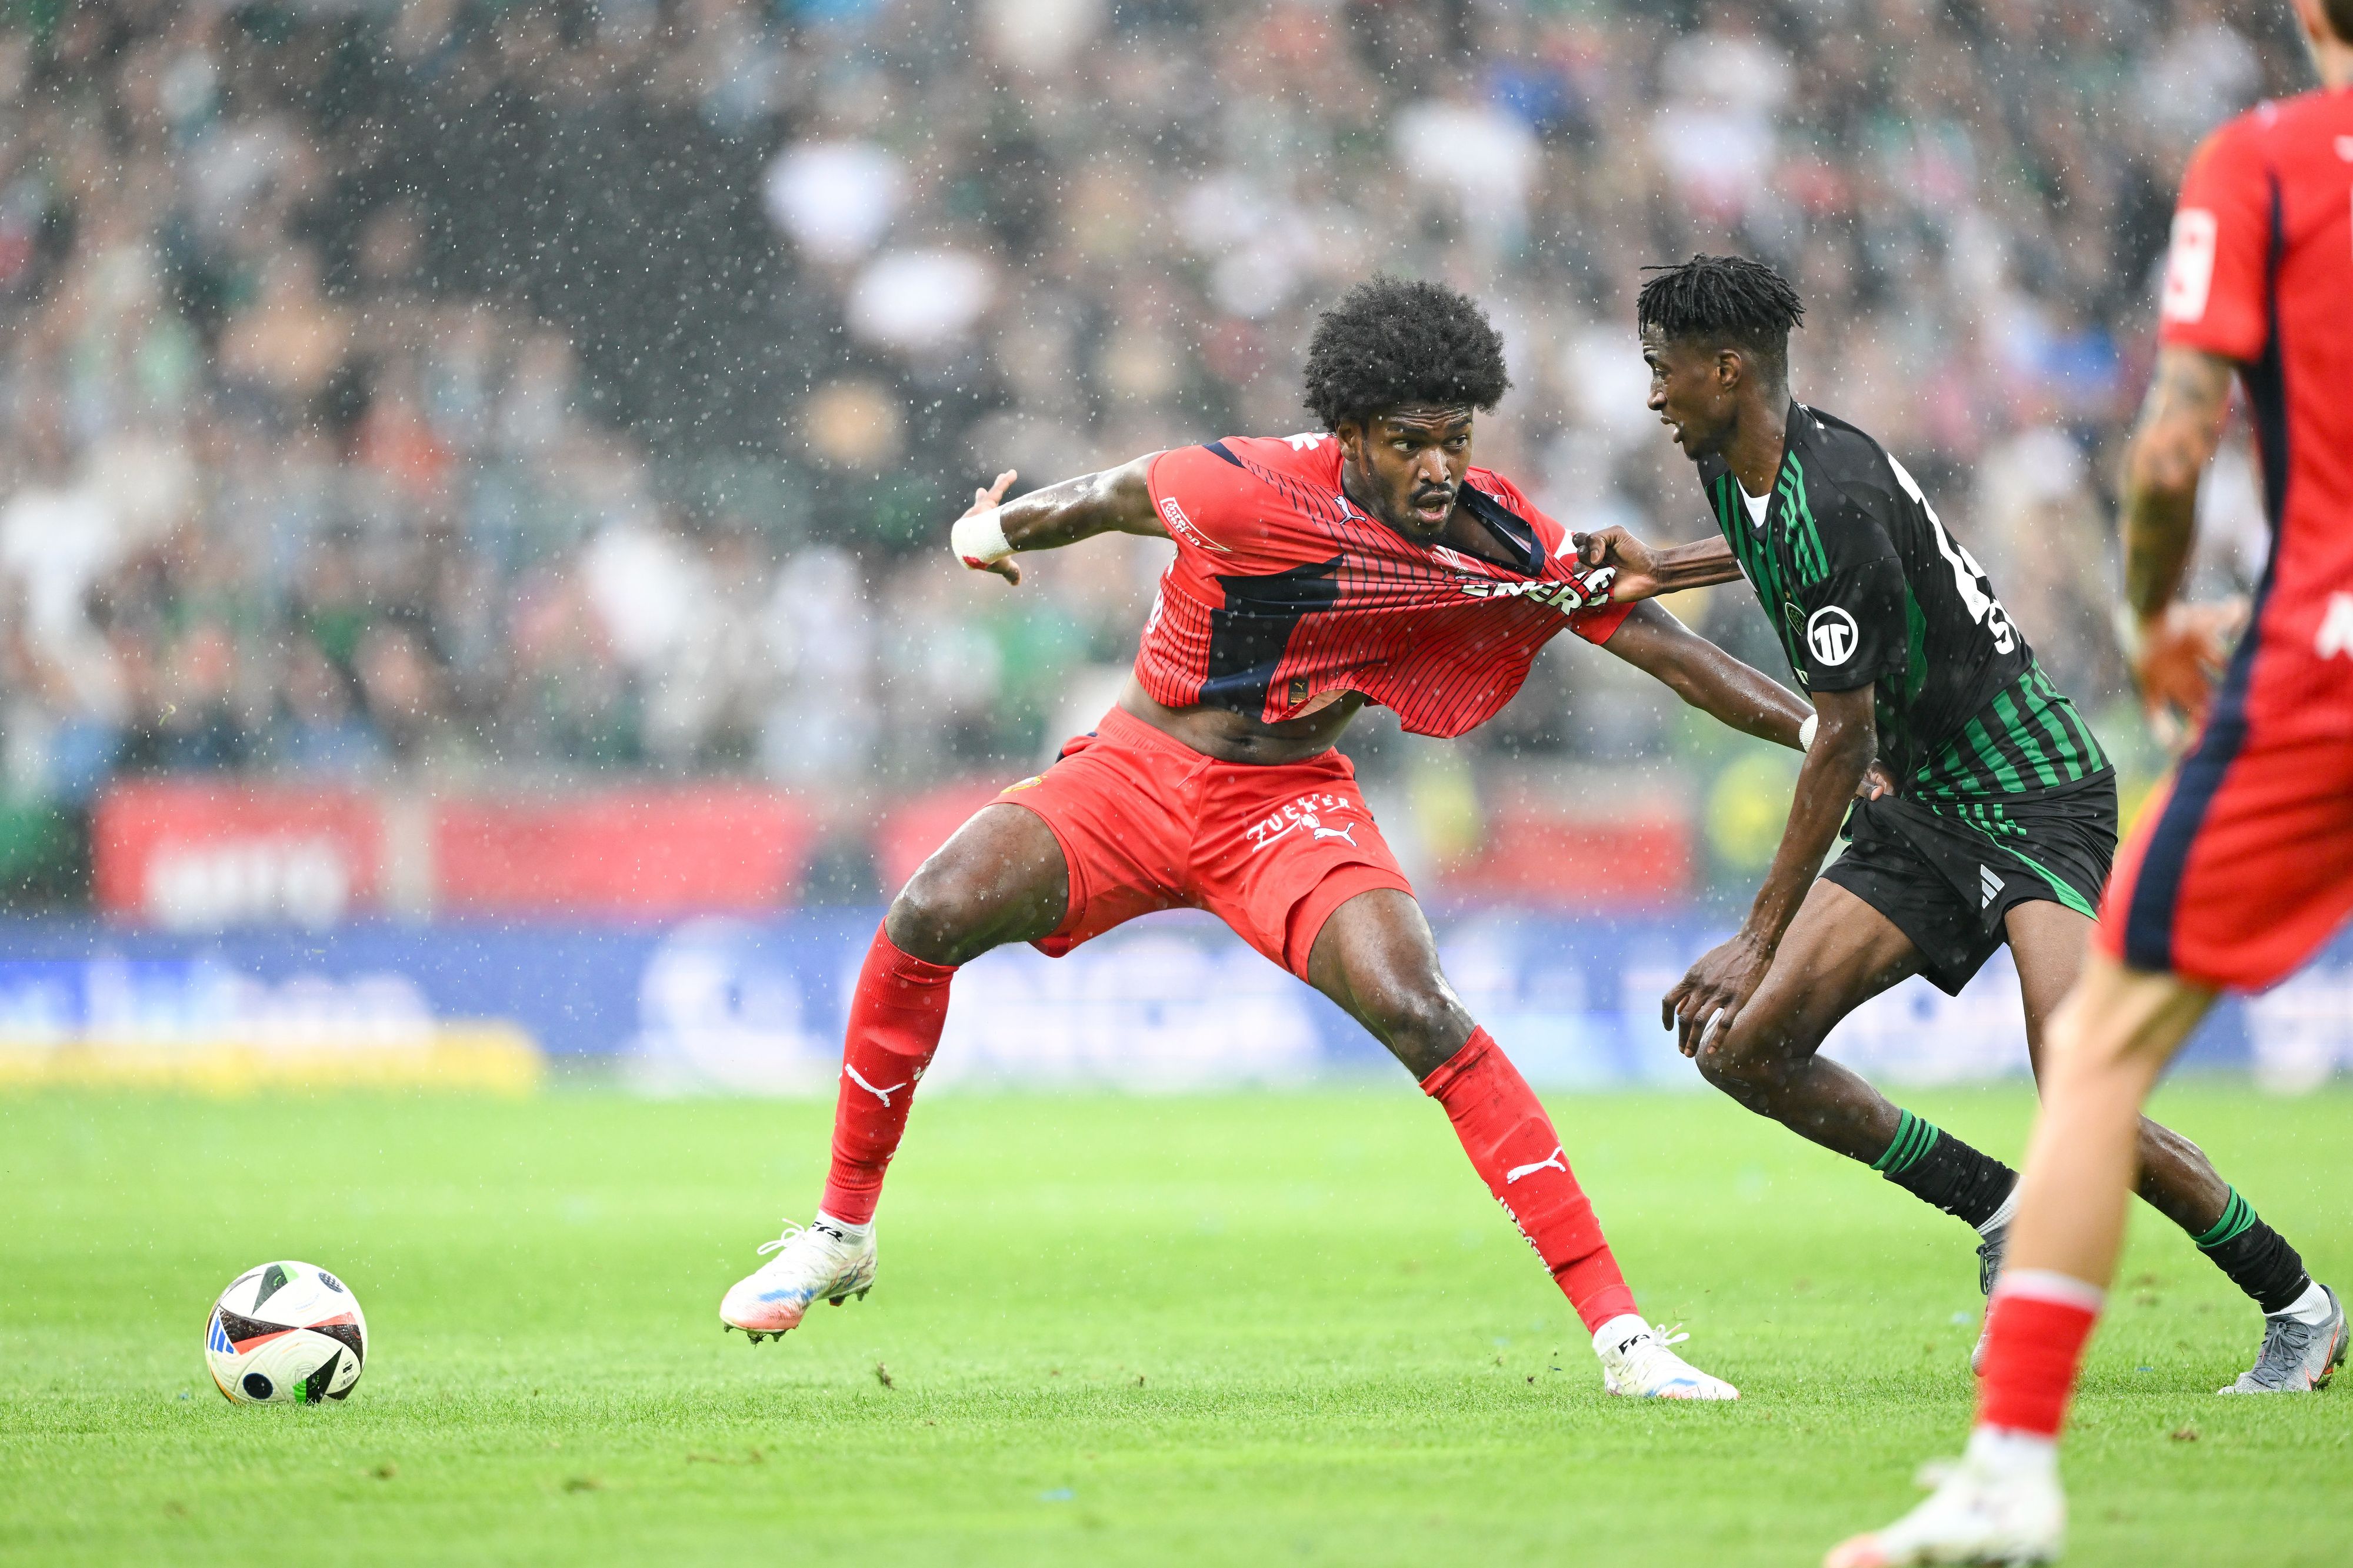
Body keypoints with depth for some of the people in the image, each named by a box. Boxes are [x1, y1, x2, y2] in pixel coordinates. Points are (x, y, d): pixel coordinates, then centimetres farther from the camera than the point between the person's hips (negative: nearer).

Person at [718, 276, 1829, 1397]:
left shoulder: (1502, 541, -14)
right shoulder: (1247, 490, -21)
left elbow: (1660, 643, -10)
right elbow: (1107, 497, 0)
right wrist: (993, 532, 18)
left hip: (1291, 807, 0)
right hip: (1133, 768, 0)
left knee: (1418, 1013, -24)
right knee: (926, 922, -20)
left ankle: (1618, 1332, -22)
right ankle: (841, 1235, 2)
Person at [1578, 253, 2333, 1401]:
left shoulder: (1834, 502, -24)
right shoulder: (1736, 475, 5)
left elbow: (1841, 744, -22)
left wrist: (1760, 939, -18)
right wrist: (1658, 573, 22)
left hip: (2035, 791, -9)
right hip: (1929, 809, 10)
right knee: (1742, 1047, -5)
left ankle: (2297, 1303, -3)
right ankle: (2002, 1213, 7)